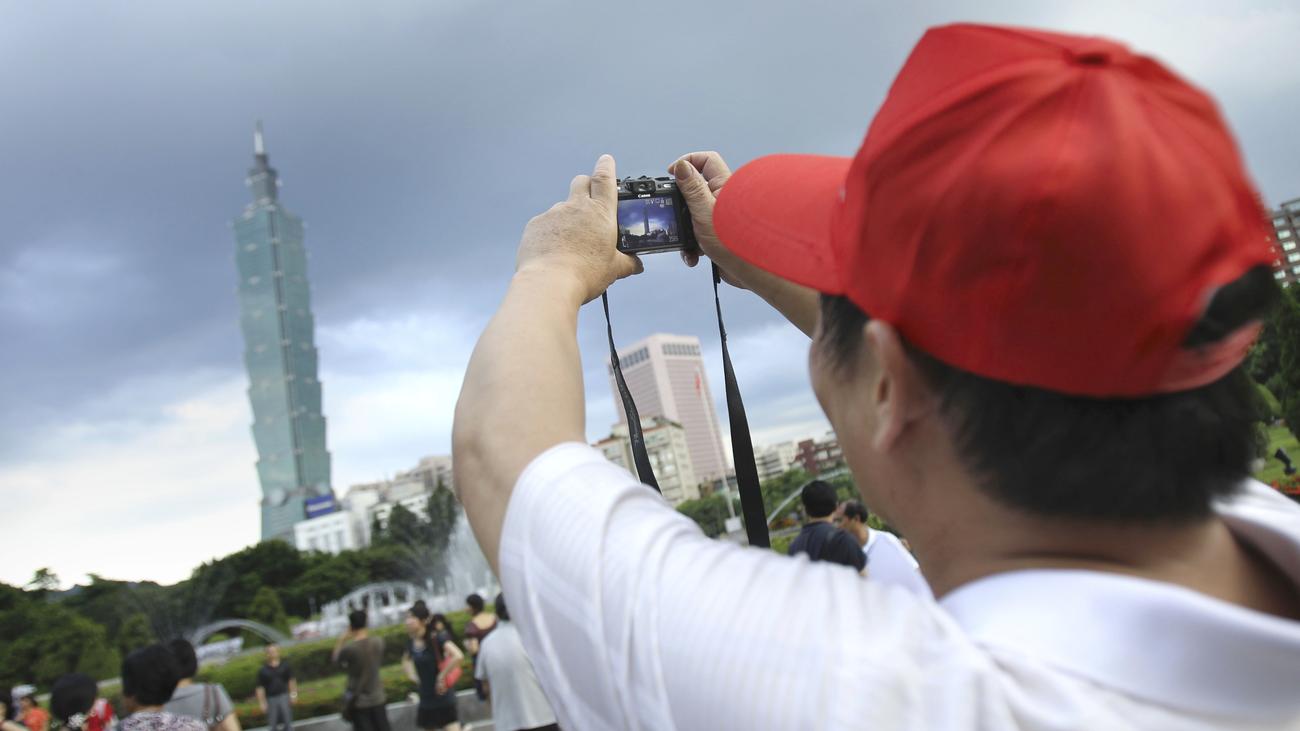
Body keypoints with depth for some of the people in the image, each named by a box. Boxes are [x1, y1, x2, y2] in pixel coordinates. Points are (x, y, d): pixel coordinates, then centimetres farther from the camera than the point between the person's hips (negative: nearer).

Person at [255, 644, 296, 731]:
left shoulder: (285, 665, 3)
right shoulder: (263, 670, -2)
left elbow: (291, 680, 9)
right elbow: (260, 688, -1)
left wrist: (293, 694, 4)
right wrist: (262, 702, -5)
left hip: (284, 696, 1)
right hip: (271, 699, -1)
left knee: (288, 722, 2)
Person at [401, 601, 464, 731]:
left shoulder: (436, 638, -18)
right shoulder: (412, 642, 2)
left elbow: (458, 656, -33)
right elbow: (406, 660, 26)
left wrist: (442, 676, -23)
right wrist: (412, 676, 10)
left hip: (443, 697, -7)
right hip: (426, 699, 7)